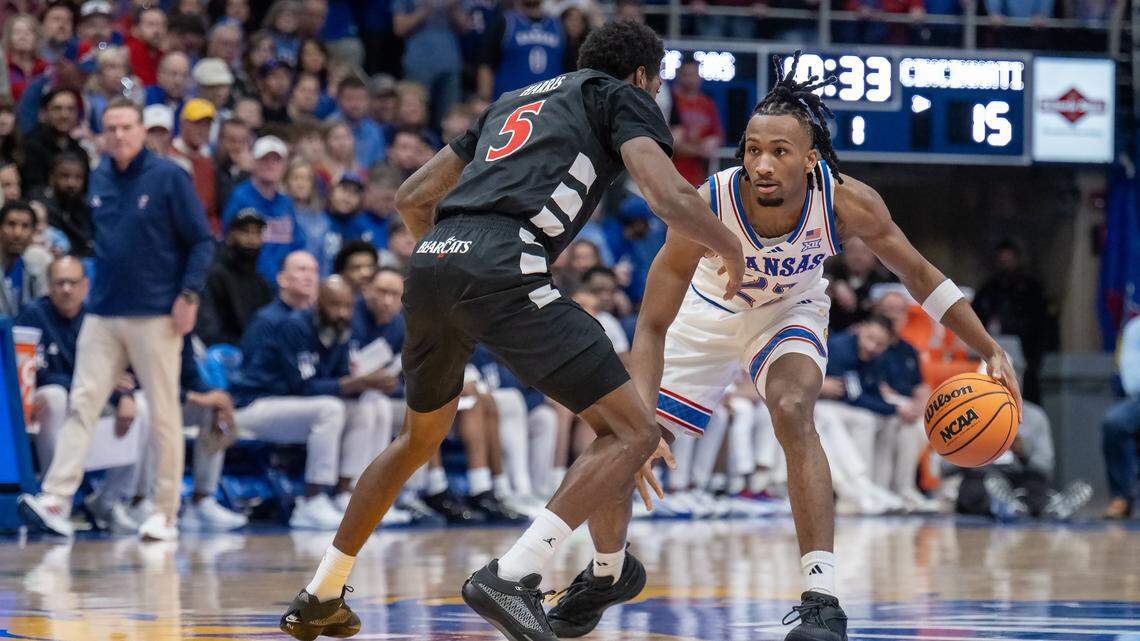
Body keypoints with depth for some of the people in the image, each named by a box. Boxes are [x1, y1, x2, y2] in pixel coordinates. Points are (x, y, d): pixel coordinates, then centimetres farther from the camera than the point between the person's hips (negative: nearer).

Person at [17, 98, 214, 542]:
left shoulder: (168, 177, -5)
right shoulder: (99, 179, 10)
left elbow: (201, 241, -4)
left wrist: (189, 294, -13)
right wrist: (100, 283, 14)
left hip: (155, 316, -4)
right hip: (103, 316, 4)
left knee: (163, 414, 1)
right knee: (82, 405, -5)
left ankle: (166, 513, 7)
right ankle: (56, 500, -10)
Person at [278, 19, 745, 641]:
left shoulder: (515, 99, 33)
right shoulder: (624, 98, 15)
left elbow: (412, 198, 33)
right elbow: (671, 197, -3)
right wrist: (732, 252, 15)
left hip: (429, 263, 7)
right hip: (503, 271, -7)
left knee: (422, 434, 31)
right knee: (633, 432, -4)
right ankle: (511, 576, -20)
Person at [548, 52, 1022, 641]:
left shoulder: (847, 203, -32)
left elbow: (917, 273, -13)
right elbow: (653, 326, -30)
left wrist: (991, 352, -13)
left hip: (790, 316, -1)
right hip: (706, 316, 1)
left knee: (793, 414, -31)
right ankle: (610, 571, 33)